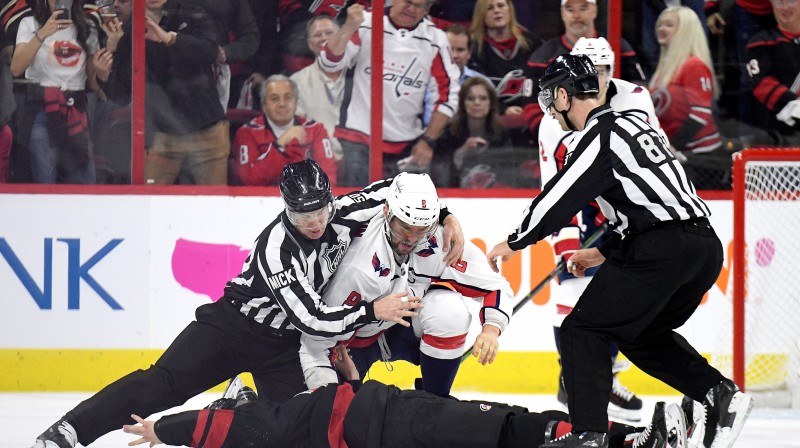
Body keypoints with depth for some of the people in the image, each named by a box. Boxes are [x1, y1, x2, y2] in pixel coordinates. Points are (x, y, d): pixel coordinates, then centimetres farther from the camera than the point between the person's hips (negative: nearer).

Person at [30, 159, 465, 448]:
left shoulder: (342, 215, -13)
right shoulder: (277, 248, -29)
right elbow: (311, 318, -30)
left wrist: (445, 218, -11)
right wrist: (372, 310, -30)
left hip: (284, 344, 6)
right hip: (236, 323, -6)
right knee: (164, 383, -16)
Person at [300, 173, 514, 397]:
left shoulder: (441, 242, -23)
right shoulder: (357, 268, -34)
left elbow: (496, 287, -13)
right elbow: (317, 337, -30)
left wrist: (491, 329, -32)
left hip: (407, 327, 3)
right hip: (358, 338, -3)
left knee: (449, 308, -28)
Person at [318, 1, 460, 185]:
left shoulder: (435, 39, 0)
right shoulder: (366, 24, -6)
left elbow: (448, 95, 4)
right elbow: (330, 62, -10)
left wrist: (428, 141, 1)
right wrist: (350, 27, -26)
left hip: (407, 147, 3)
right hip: (358, 136, -3)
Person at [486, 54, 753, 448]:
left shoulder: (599, 135, -5)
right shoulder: (634, 124, 24)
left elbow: (560, 197, -8)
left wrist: (514, 243, 5)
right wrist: (604, 253, 31)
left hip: (663, 249, -9)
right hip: (707, 248, 9)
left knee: (582, 330, -1)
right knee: (639, 334, 25)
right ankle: (720, 393, 11)